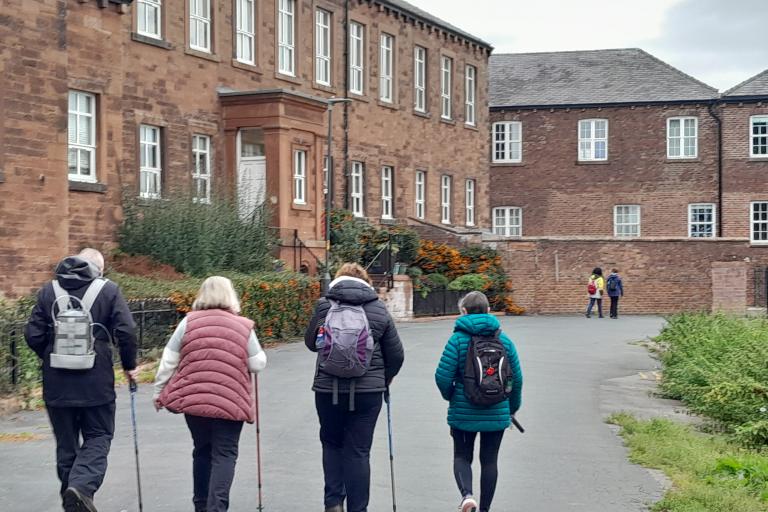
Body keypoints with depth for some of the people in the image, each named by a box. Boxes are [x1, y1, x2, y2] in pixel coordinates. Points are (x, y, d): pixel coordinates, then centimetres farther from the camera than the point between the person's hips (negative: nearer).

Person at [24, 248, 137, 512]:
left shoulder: (49, 290, 5)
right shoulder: (108, 290, -2)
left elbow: (33, 335, 1)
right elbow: (126, 331, -9)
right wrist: (129, 365, 5)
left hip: (56, 384, 3)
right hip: (96, 384, -3)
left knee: (66, 444, 14)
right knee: (97, 439, 7)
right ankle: (82, 485, -16)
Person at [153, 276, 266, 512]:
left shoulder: (189, 322, 1)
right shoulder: (243, 327, -1)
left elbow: (168, 360, 2)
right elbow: (258, 364, 2)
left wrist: (159, 392, 12)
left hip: (193, 400, 2)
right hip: (230, 402, -2)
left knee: (202, 451, 18)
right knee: (224, 455, 1)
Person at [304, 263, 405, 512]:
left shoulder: (325, 305, -2)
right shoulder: (379, 310, 1)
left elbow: (311, 343, 11)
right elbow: (396, 355, 5)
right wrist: (383, 379, 22)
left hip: (328, 389, 0)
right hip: (368, 391, 0)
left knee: (331, 444, 18)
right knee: (359, 451, 7)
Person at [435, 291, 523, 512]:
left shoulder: (457, 340, -9)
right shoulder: (504, 340, 1)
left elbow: (443, 376, -13)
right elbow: (516, 378, 3)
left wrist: (449, 396, 8)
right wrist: (513, 407, 18)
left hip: (463, 411, -2)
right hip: (497, 412, 2)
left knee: (462, 456, 11)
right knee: (489, 460, 12)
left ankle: (467, 494, -14)